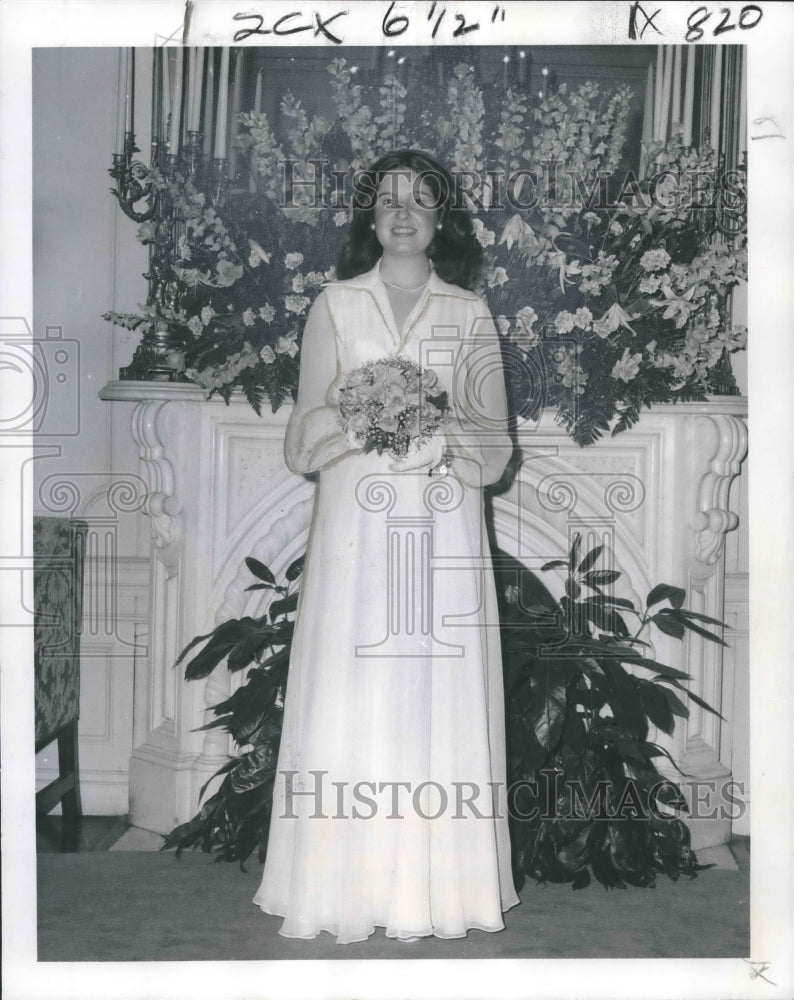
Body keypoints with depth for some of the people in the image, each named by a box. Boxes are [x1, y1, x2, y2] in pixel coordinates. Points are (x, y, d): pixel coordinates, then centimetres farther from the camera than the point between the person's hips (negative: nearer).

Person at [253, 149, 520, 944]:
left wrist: (443, 442, -14)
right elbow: (304, 437, 6)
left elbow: (496, 440, 6)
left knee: (440, 698, -1)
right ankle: (351, 886, 5)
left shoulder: (469, 313, 10)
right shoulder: (335, 306, 10)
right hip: (356, 525, 0)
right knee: (353, 695, -3)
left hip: (444, 530, 0)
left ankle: (440, 885, 7)